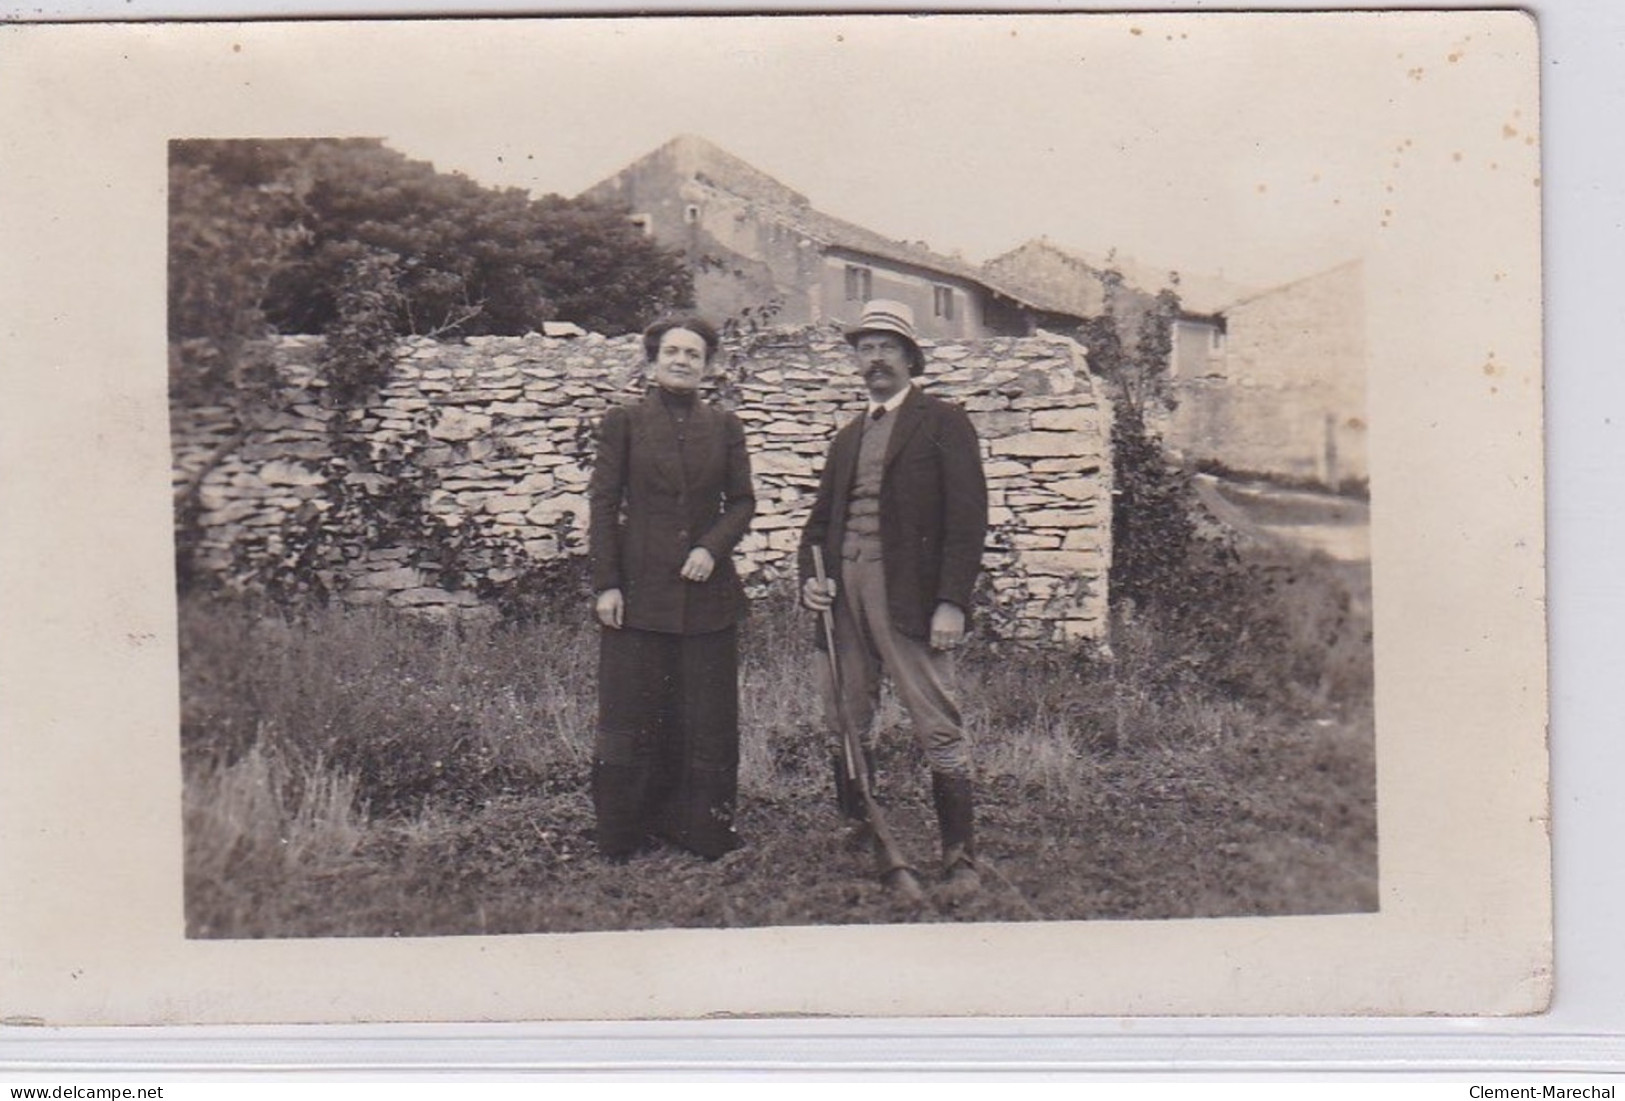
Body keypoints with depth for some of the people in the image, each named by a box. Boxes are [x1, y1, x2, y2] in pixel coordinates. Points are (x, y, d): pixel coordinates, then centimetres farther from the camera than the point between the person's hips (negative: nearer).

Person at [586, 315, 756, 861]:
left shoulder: (724, 426, 10)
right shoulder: (624, 421, 3)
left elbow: (742, 500, 10)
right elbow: (603, 503, 1)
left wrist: (713, 547, -9)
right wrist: (606, 584, -6)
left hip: (708, 590, 2)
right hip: (639, 590, -2)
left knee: (708, 717, 6)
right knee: (632, 717, 2)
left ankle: (704, 830, 18)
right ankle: (622, 835, 14)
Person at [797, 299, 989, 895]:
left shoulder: (942, 422, 2)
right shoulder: (847, 438, 22)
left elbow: (968, 517, -6)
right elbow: (820, 520, 24)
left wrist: (952, 602, -14)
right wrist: (811, 576, 4)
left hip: (909, 594, -6)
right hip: (843, 592, 7)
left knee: (939, 729, -7)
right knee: (845, 728, 9)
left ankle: (960, 861, 1)